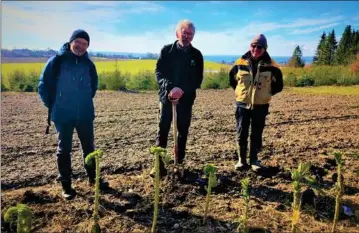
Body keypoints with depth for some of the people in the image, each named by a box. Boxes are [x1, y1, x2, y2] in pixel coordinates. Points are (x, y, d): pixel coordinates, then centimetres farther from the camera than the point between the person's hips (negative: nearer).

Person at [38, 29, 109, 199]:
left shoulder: (88, 64, 2)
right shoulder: (56, 61, -8)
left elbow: (94, 84, 17)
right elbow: (43, 85, -3)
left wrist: (86, 101, 13)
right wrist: (52, 106, 1)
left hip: (85, 115, 3)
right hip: (63, 115, -3)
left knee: (89, 147, 13)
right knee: (64, 150, 8)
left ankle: (93, 178, 30)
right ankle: (66, 185, 21)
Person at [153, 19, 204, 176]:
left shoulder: (196, 55, 4)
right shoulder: (166, 50, 3)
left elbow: (197, 80, -1)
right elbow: (159, 73, -4)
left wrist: (182, 90, -19)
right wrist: (169, 88, -23)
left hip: (186, 99, 1)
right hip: (167, 97, -1)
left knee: (183, 132, 9)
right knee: (162, 132, -2)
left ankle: (179, 163, 23)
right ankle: (159, 165, 5)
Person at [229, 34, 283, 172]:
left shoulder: (270, 65, -4)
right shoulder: (241, 62, -2)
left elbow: (278, 84, 9)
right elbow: (232, 78, 14)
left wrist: (267, 94, 4)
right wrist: (239, 91, 9)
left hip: (261, 106, 0)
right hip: (242, 104, 1)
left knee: (257, 134, 8)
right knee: (241, 134, 4)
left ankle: (254, 160, 21)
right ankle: (241, 159, 17)